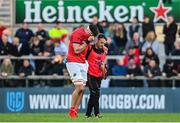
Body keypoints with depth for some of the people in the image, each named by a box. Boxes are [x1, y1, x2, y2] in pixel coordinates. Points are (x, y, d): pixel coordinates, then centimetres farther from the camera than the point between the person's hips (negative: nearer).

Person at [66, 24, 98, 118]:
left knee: (82, 89, 2)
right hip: (73, 63, -8)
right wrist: (87, 42, -19)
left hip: (83, 63, 8)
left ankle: (75, 111, 5)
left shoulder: (87, 36, 11)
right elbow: (77, 50, -19)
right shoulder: (77, 34, -14)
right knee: (79, 87, -16)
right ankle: (71, 111, -8)